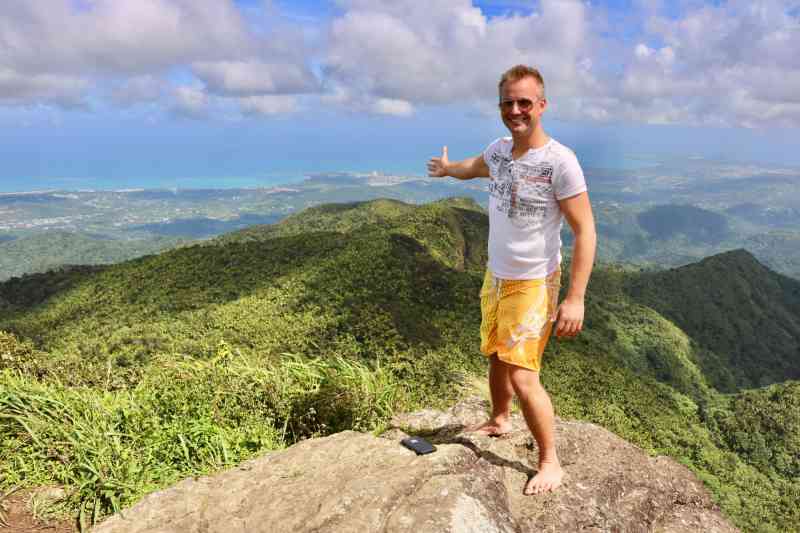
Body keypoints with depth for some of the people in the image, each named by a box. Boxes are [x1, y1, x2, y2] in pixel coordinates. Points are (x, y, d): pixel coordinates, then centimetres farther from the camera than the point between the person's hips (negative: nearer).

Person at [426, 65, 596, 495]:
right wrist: (447, 168, 48)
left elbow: (585, 232, -20)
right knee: (497, 357, 22)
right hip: (495, 277, 7)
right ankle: (499, 420, 46)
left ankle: (550, 463, 11)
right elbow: (475, 166, 26)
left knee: (522, 377, -9)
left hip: (533, 285, -7)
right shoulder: (500, 149, 0)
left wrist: (575, 299, -25)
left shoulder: (560, 161, -21)